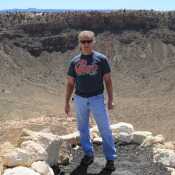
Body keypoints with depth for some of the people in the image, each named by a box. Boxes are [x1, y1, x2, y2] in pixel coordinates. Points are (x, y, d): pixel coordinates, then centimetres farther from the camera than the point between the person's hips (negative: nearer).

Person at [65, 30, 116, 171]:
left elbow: (108, 80, -1)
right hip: (80, 99, 3)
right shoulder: (74, 61, 4)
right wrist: (67, 102, 7)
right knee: (83, 129, 12)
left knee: (105, 129, 0)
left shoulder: (101, 59, -3)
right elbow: (70, 83, 9)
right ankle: (89, 154, 28)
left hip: (97, 99, -3)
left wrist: (110, 99, -5)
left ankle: (110, 158, 11)